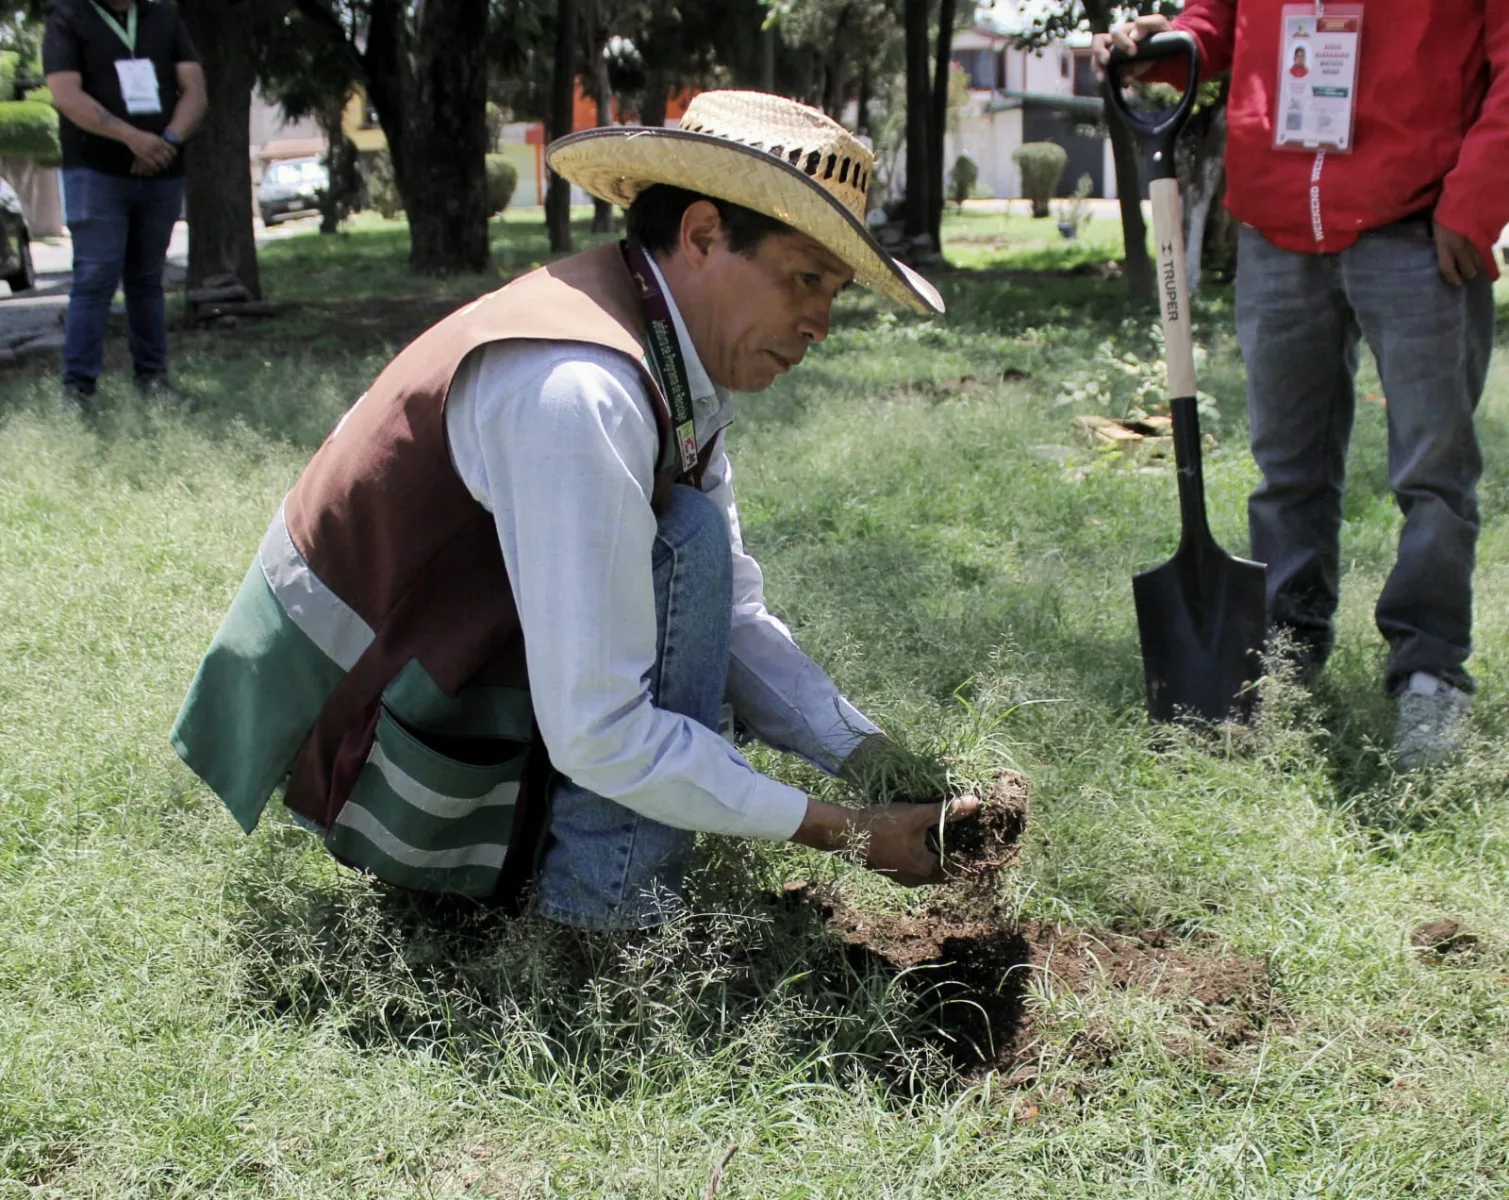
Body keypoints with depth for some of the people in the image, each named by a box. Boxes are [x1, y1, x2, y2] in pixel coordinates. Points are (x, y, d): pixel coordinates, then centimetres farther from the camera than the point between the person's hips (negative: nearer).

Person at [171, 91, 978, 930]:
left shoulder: (680, 361, 0)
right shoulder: (579, 393, -30)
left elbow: (734, 617, 4)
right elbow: (597, 735, -30)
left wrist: (887, 770, -7)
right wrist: (846, 831, -24)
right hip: (354, 741, -9)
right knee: (689, 542, -19)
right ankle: (604, 927, -14)